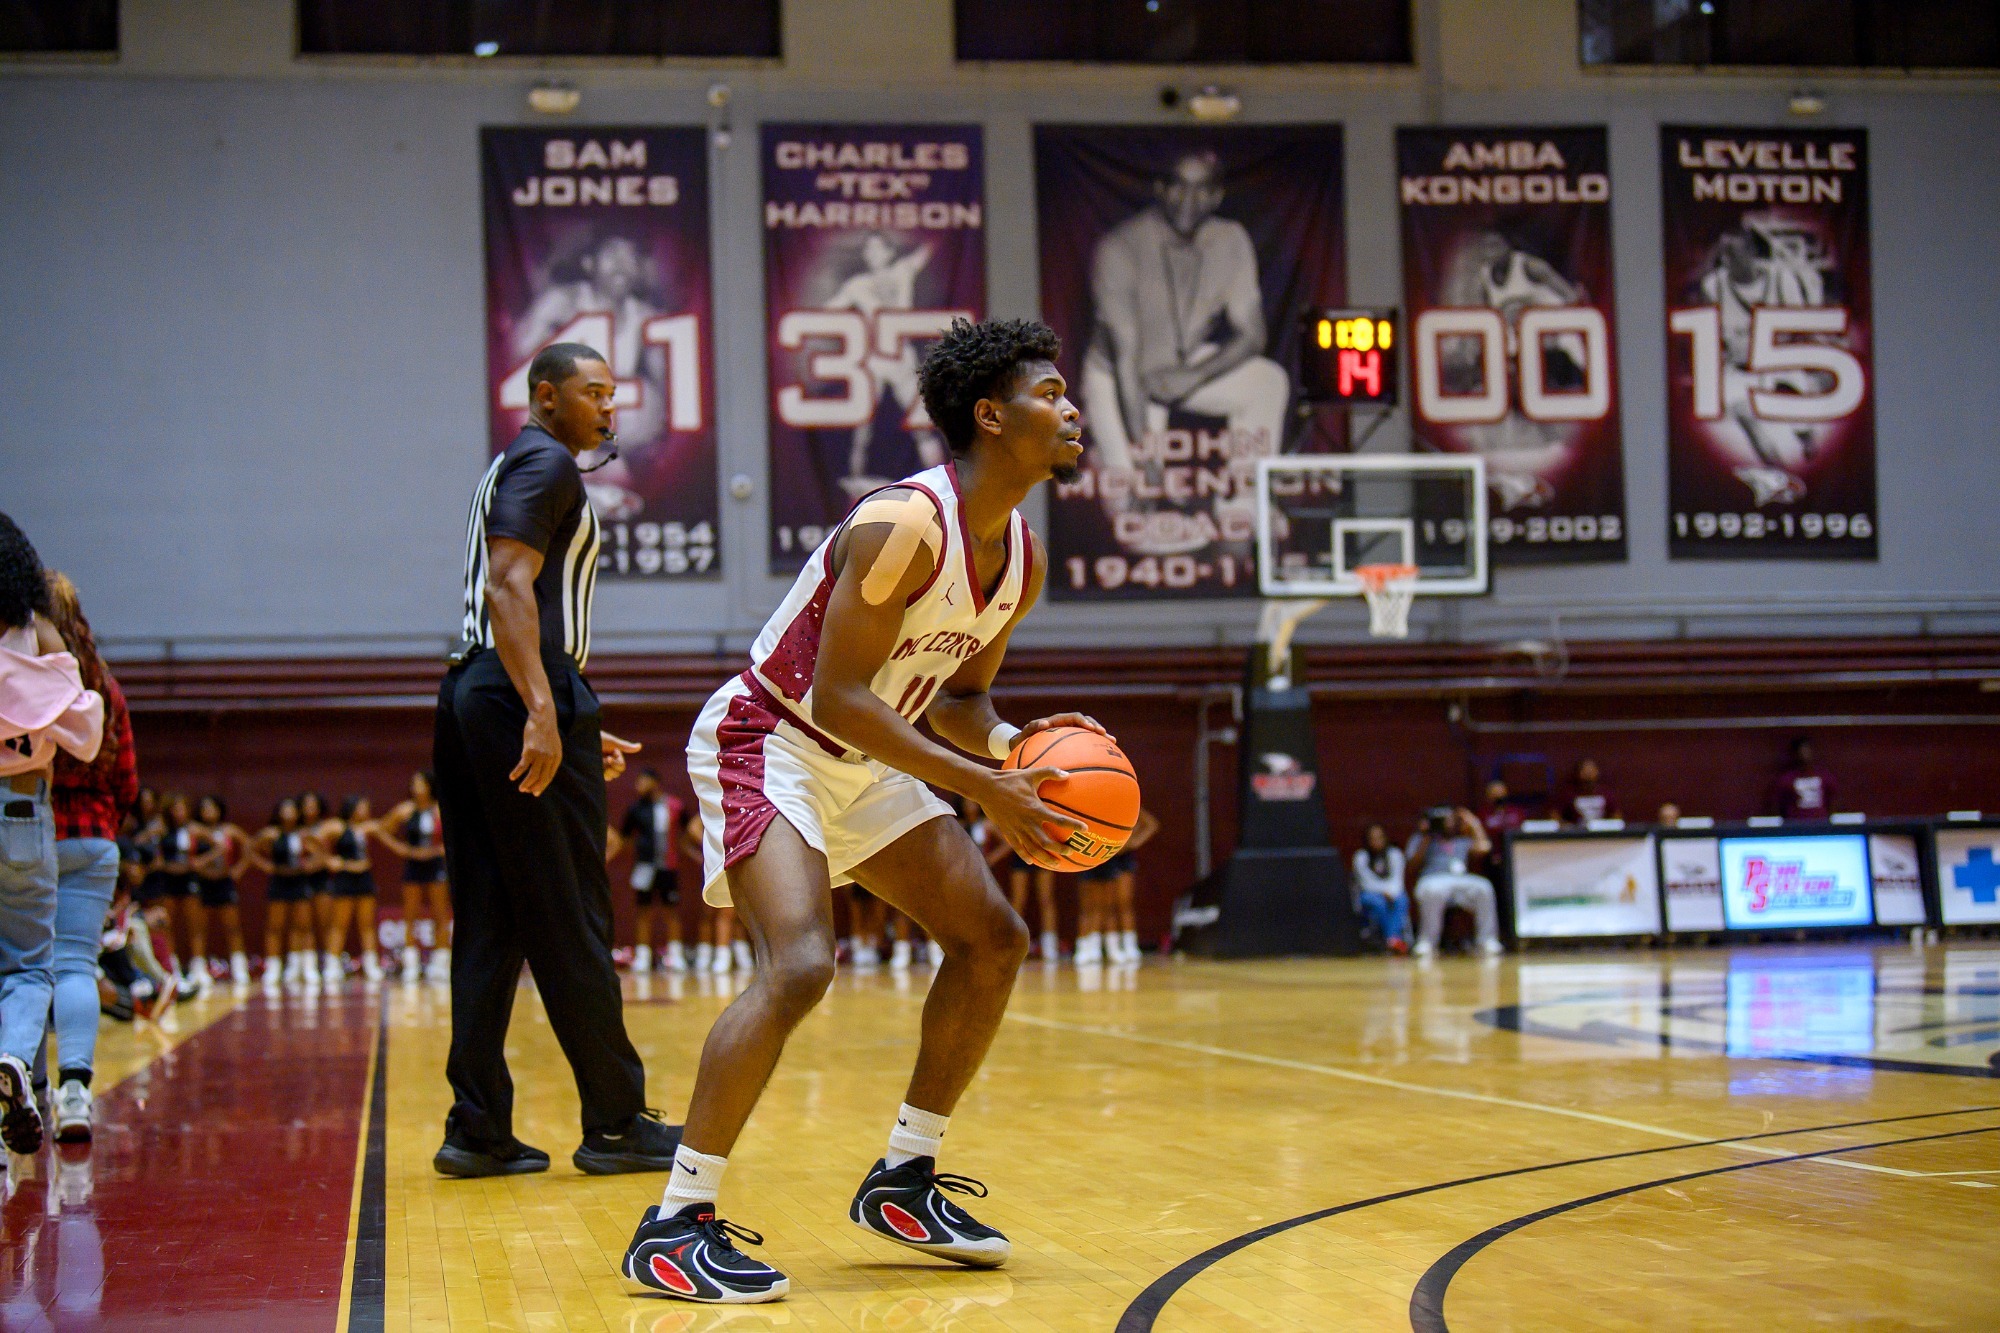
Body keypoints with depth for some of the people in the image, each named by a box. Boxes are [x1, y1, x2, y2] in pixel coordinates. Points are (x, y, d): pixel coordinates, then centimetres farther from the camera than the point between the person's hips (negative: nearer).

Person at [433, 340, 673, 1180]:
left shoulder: (511, 470, 27)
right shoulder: (546, 463, -4)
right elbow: (509, 586, -18)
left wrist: (578, 730, 27)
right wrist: (543, 712, -27)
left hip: (471, 698, 10)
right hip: (524, 695, -10)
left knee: (489, 927, 7)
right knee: (571, 927, -5)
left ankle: (477, 1132, 7)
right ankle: (616, 1125, 1)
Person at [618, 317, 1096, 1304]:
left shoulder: (1022, 557, 2)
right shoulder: (904, 524, -27)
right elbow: (835, 696, -28)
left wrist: (1013, 743, -10)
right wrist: (980, 786, -28)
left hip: (861, 762, 10)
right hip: (765, 741, -10)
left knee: (993, 938, 8)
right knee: (799, 965, -26)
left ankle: (901, 1182, 18)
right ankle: (673, 1228, -18)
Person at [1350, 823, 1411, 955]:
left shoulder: (1394, 854, 1)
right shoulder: (1361, 856, -5)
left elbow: (1397, 880, -7)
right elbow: (1367, 882, -11)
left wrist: (1391, 892, -28)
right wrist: (1383, 892, -26)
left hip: (1391, 895, 2)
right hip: (1367, 896, -2)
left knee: (1401, 900, -33)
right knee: (1378, 902, -37)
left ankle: (1394, 938, -52)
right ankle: (1391, 939, -46)